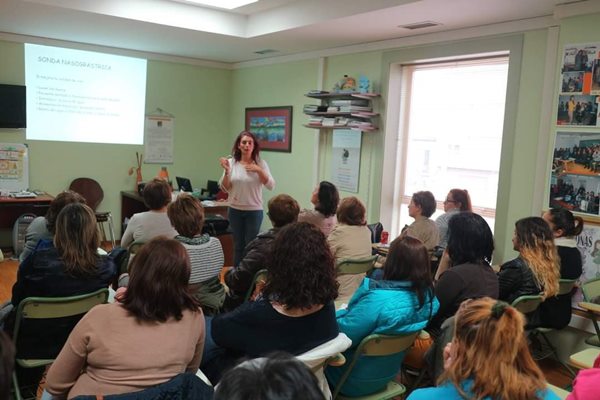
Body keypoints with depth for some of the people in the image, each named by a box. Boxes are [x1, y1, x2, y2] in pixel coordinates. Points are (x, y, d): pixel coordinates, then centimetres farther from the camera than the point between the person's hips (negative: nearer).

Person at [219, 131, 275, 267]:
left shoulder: (260, 163, -4)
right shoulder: (231, 162, -3)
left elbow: (271, 186, -10)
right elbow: (225, 188, -3)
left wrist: (259, 171, -22)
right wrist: (227, 171, -19)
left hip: (254, 211, -1)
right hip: (235, 210, 1)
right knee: (238, 244, 12)